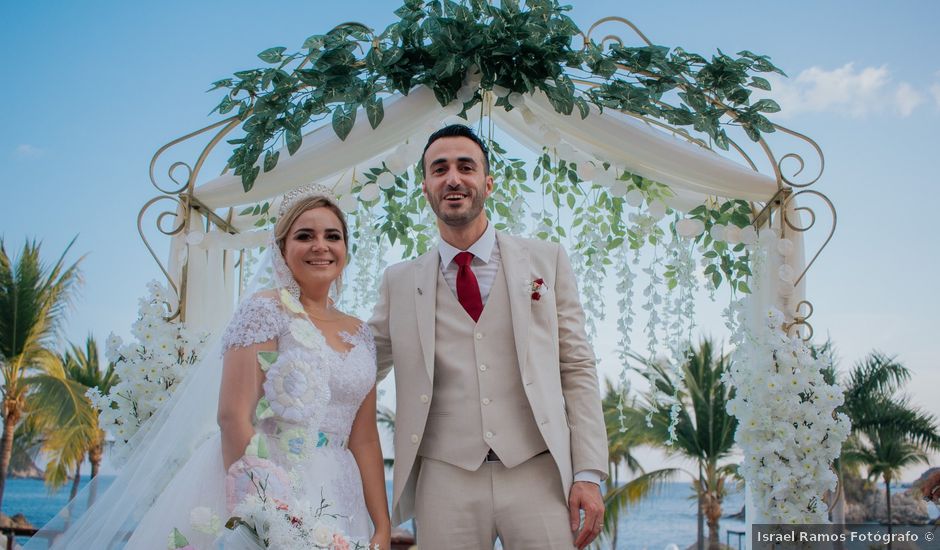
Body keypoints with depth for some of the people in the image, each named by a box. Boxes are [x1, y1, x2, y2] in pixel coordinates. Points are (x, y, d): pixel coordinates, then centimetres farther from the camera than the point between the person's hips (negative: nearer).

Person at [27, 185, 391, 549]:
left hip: (338, 506, 6)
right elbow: (232, 416, -15)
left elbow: (364, 438, 8)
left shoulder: (360, 335, 11)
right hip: (264, 494, -5)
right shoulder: (266, 308, -6)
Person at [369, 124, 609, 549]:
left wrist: (589, 474, -3)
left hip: (538, 476, 0)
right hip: (445, 482, 1)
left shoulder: (547, 261, 6)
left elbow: (577, 370, 3)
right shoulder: (400, 282, 8)